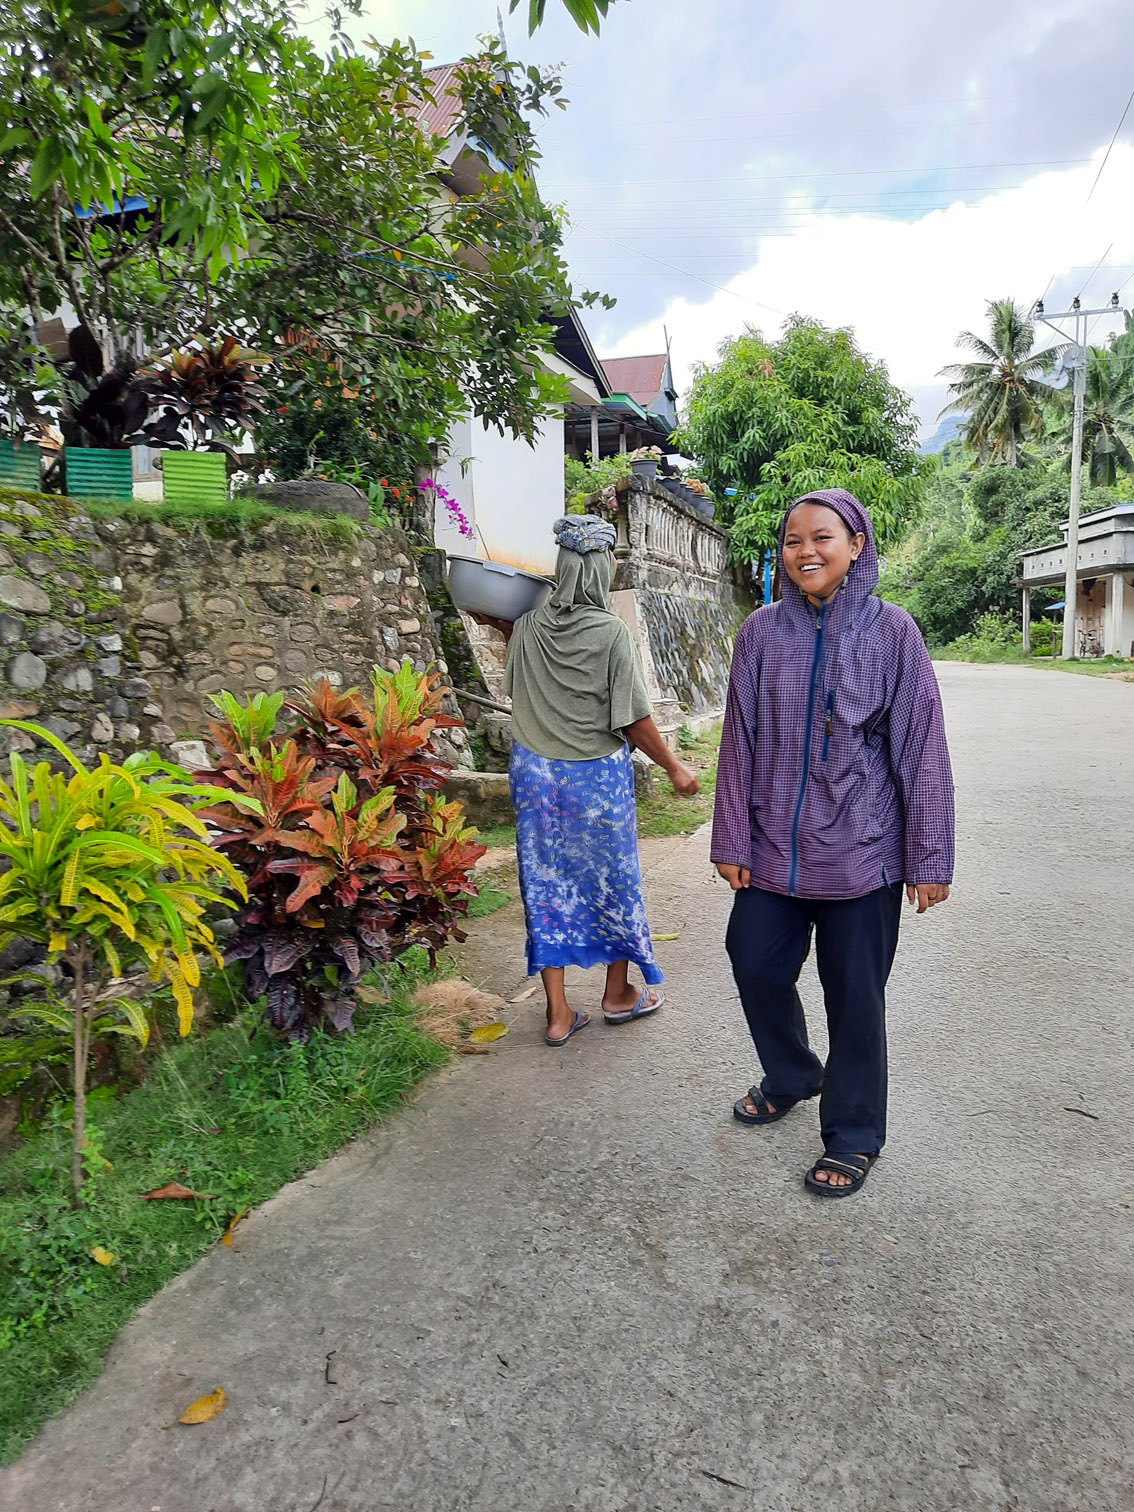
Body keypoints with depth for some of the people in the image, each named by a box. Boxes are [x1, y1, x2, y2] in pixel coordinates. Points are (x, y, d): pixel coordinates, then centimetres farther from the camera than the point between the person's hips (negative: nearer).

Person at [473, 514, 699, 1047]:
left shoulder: (528, 627, -2)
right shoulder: (611, 632, -15)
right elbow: (634, 719, -14)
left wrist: (498, 625, 26)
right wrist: (674, 768, -2)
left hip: (533, 770, 4)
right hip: (595, 775, -4)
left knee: (546, 883, 10)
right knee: (611, 880, 15)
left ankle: (558, 1013, 18)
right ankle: (619, 994, 32)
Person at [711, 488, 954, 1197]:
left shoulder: (890, 629, -6)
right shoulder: (762, 631, 1)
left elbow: (922, 748, -5)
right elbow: (739, 742, 4)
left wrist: (930, 859, -6)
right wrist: (731, 840, 3)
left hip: (859, 850, -3)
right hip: (773, 847, 3)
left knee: (855, 993, 8)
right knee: (755, 963, 12)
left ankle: (854, 1135, 30)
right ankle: (792, 1076, 43)